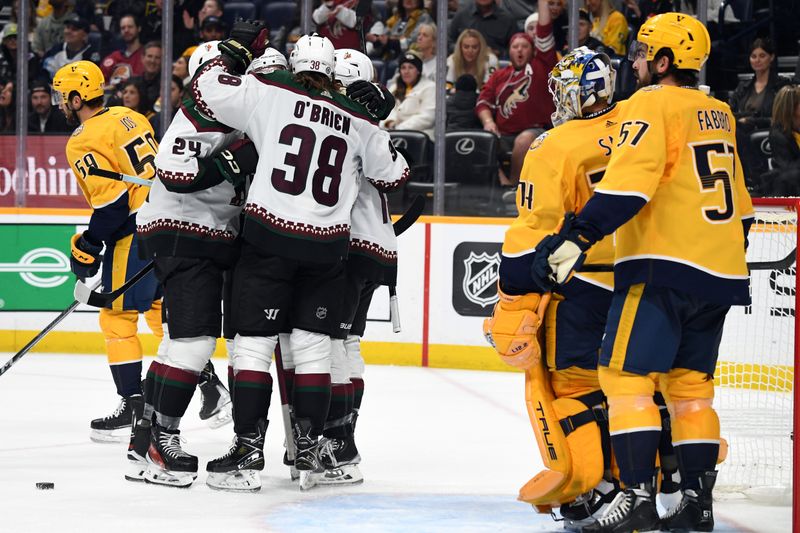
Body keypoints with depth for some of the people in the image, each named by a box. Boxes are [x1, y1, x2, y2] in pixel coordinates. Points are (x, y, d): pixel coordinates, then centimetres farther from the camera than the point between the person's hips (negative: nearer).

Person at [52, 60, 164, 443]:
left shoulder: (84, 142, -13)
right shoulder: (130, 118, 12)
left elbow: (111, 201, -19)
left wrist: (87, 247, -7)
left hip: (136, 233, -8)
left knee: (117, 317, 1)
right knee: (161, 308, 19)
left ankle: (133, 404, -1)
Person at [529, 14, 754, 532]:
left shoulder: (652, 105, -8)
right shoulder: (719, 115, 18)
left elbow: (627, 183, -21)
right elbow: (740, 205, 24)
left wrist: (576, 239, -25)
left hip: (664, 267, -8)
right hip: (720, 274, 8)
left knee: (626, 374, -6)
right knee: (690, 384, 14)